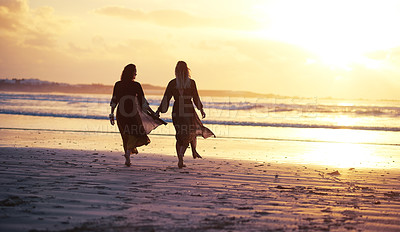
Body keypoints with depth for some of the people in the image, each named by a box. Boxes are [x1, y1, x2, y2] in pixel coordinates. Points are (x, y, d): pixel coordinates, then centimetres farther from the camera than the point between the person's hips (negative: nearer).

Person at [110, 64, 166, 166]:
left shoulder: (118, 85, 2)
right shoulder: (136, 85, -7)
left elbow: (114, 101, 2)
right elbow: (143, 102, -6)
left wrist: (111, 114, 8)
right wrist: (152, 113, 1)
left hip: (120, 114, 4)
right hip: (133, 114, -4)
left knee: (126, 136, 17)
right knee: (136, 134, 9)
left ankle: (128, 159, 20)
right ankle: (128, 151, -16)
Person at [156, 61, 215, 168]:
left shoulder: (172, 83, -3)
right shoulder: (191, 82, -6)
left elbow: (166, 98, -3)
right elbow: (196, 98, -1)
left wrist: (158, 111, 4)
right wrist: (201, 109, 12)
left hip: (177, 111, 1)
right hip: (189, 111, -1)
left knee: (180, 136, 10)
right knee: (193, 130, 21)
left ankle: (180, 160, 6)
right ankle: (194, 151, 0)